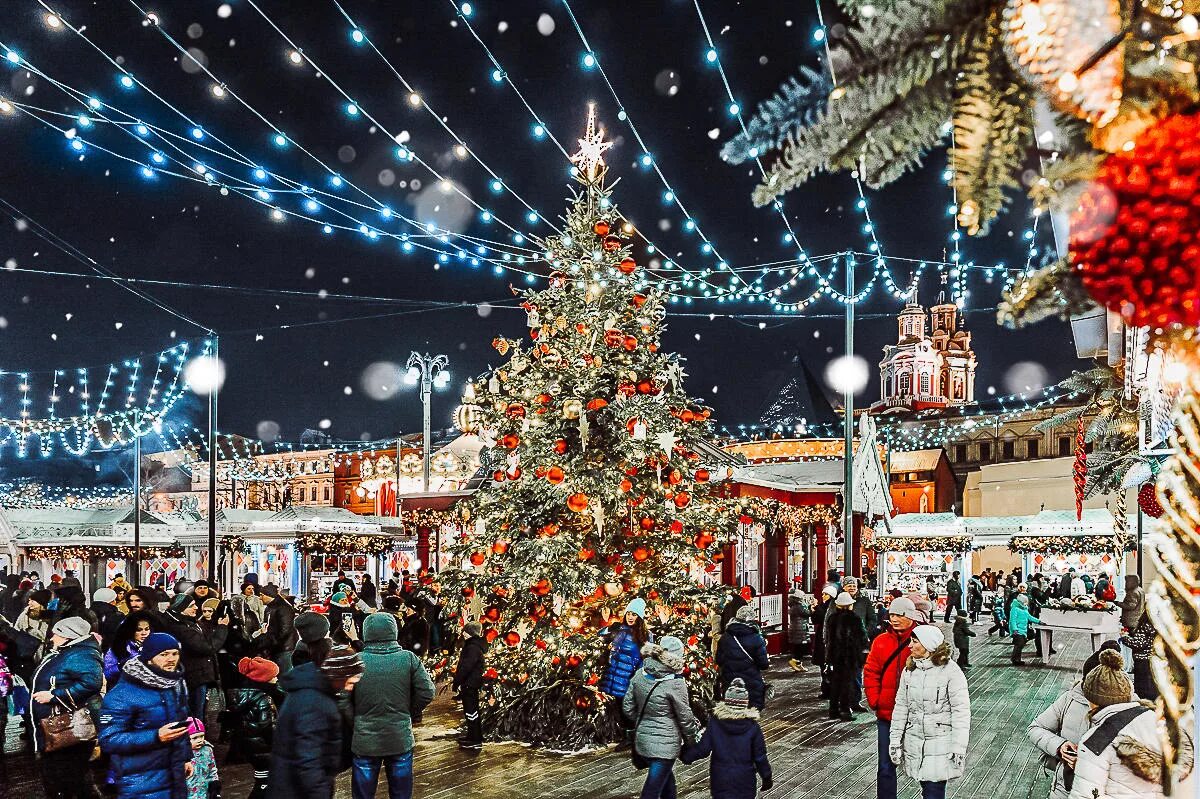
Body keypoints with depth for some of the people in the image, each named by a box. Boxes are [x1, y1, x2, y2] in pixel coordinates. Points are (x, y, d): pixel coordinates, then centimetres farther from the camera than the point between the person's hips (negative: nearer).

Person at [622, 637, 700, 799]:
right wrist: (692, 738, 8)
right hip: (665, 744, -6)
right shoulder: (676, 683, -20)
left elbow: (628, 708, 4)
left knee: (667, 778, 25)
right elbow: (685, 717, -9)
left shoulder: (640, 675, -3)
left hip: (642, 739, 6)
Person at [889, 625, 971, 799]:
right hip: (914, 743, 5)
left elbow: (961, 711, -10)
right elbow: (901, 706, 10)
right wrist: (895, 740, 8)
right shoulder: (909, 670, 5)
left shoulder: (950, 671, -10)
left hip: (940, 742, -5)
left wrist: (959, 748, -13)